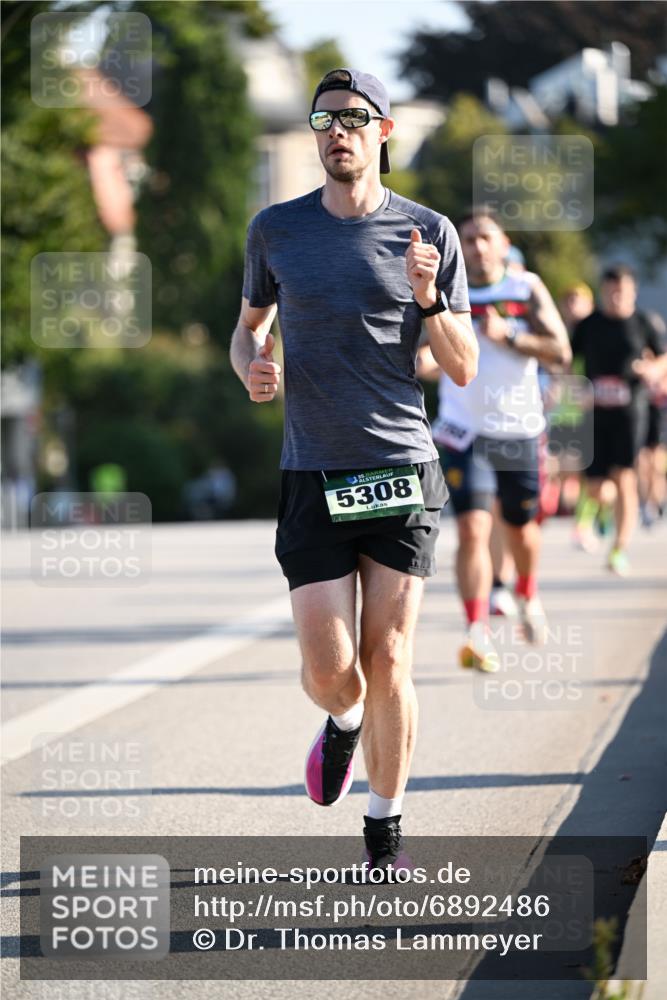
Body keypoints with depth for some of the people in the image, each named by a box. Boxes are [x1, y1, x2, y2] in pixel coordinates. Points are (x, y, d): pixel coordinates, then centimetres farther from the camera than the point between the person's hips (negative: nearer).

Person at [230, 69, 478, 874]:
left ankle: (385, 836, 13)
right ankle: (345, 721, 31)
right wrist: (252, 369, -4)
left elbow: (463, 370, 2)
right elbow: (249, 324, 19)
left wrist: (430, 298, -16)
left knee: (387, 663, -1)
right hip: (313, 476, 1)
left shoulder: (428, 233, 1)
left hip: (402, 472, -1)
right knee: (328, 670, -6)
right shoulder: (275, 230, 4)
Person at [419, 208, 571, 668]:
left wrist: (508, 336, -20)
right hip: (466, 434, -1)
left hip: (520, 431, 1)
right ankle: (478, 634, -20)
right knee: (473, 531, -17)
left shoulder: (528, 289, -1)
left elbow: (561, 352, -8)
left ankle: (528, 596, 47)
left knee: (521, 528, 16)